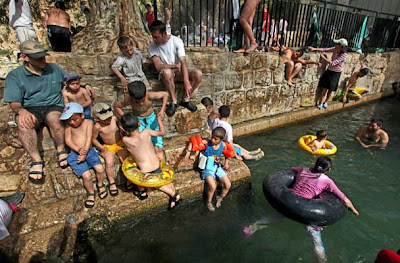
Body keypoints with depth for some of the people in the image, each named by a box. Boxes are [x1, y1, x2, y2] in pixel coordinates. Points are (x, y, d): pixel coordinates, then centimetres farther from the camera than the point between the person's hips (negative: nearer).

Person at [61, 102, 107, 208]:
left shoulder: (88, 122, 1)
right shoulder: (69, 125, 2)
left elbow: (89, 138, -8)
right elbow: (68, 140, -5)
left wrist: (85, 152, -18)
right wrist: (79, 150, -20)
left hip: (89, 151, 1)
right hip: (75, 154, -1)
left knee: (100, 169, -20)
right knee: (86, 175, -19)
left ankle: (100, 184, 13)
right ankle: (91, 193, 9)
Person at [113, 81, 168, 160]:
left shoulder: (150, 95, -32)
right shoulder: (128, 99, -27)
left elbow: (165, 94, -14)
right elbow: (116, 106, -7)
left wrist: (162, 110, -22)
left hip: (151, 118, 0)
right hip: (137, 120, 0)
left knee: (158, 148, -9)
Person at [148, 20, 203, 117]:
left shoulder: (177, 41, -12)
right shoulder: (152, 46, -9)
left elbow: (183, 62, -24)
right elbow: (159, 67, -17)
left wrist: (187, 82, -35)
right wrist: (176, 66, -15)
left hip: (179, 72, 2)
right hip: (166, 73, -1)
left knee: (198, 74, -25)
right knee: (167, 72, -40)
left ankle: (186, 99, -8)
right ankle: (174, 101, -21)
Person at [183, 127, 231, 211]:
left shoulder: (222, 145, -7)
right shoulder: (206, 143, -18)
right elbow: (192, 141, -13)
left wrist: (226, 163, 10)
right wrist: (188, 153, -22)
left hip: (218, 167, 4)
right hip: (207, 168, -4)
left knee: (228, 185, -6)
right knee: (213, 186, -25)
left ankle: (220, 198, 25)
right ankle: (209, 201, 8)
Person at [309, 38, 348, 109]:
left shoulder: (344, 55, -23)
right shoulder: (335, 49, -7)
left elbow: (332, 63, -26)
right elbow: (325, 49, -1)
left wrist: (324, 57, -19)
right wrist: (314, 49, -10)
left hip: (336, 73, -4)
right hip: (329, 71, 4)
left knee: (330, 89, 8)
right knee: (324, 88, -1)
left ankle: (325, 102, 29)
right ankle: (320, 103, 3)